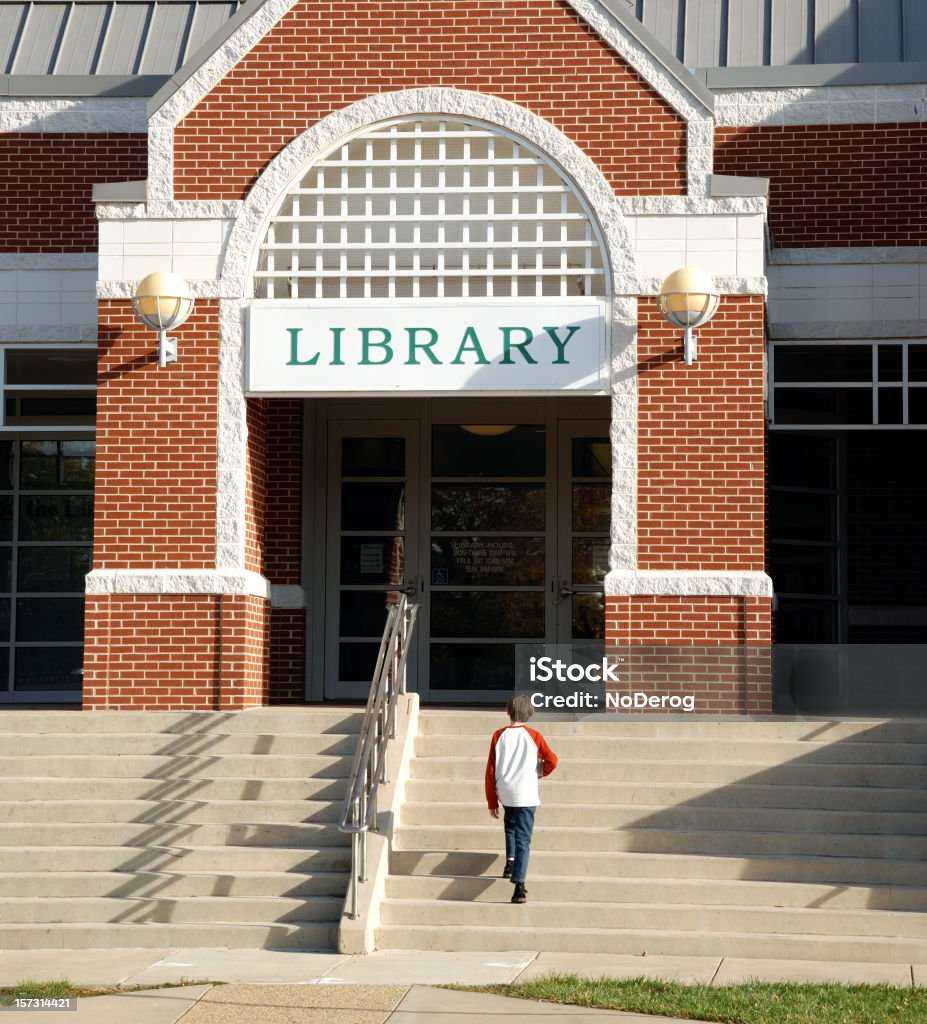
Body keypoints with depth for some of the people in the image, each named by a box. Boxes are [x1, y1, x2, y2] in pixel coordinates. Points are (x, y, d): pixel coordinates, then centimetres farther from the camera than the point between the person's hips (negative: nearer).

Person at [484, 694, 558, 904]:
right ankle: (519, 885, -15)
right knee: (523, 840, -3)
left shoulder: (499, 736, -1)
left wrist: (492, 802, 7)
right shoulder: (534, 736, -5)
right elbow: (552, 761, -6)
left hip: (505, 794, 2)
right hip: (526, 795, -2)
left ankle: (510, 860, 18)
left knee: (511, 824, 33)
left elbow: (490, 771, -1)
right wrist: (541, 772, 17)